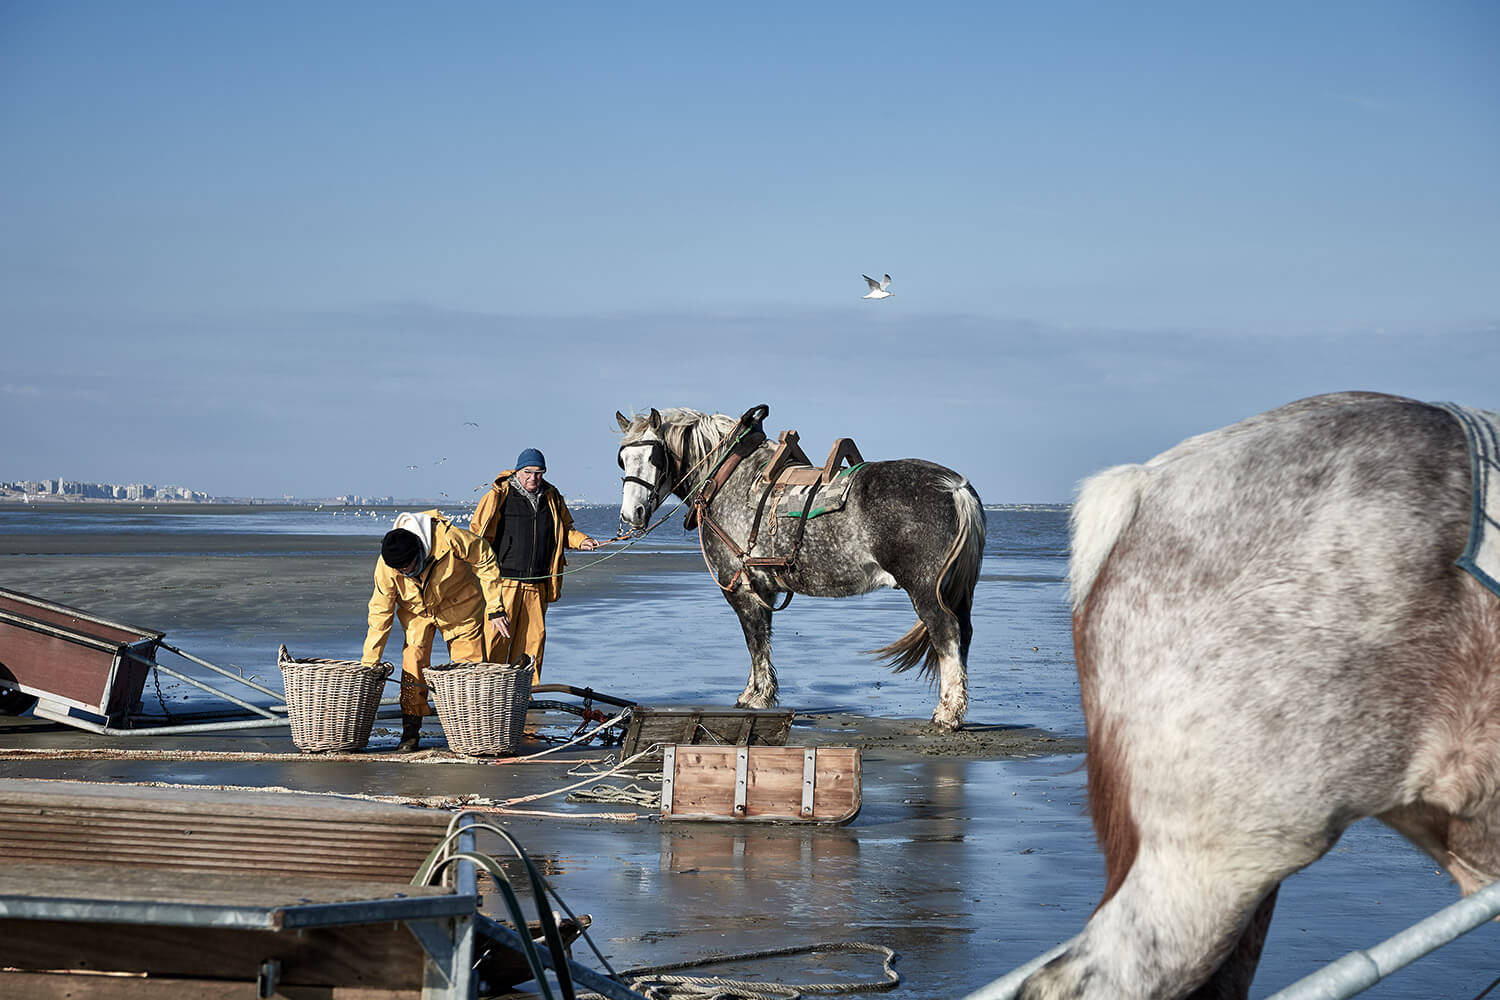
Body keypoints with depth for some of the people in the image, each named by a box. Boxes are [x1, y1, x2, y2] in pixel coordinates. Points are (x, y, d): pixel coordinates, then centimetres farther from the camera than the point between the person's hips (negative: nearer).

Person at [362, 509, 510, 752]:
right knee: (413, 665, -12)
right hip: (416, 611, 1)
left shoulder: (449, 539, -36)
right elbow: (380, 613, -17)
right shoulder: (386, 566, -27)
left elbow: (485, 562, -18)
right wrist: (369, 663, -16)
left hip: (459, 606, -1)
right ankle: (410, 731, -3)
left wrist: (495, 608, -16)